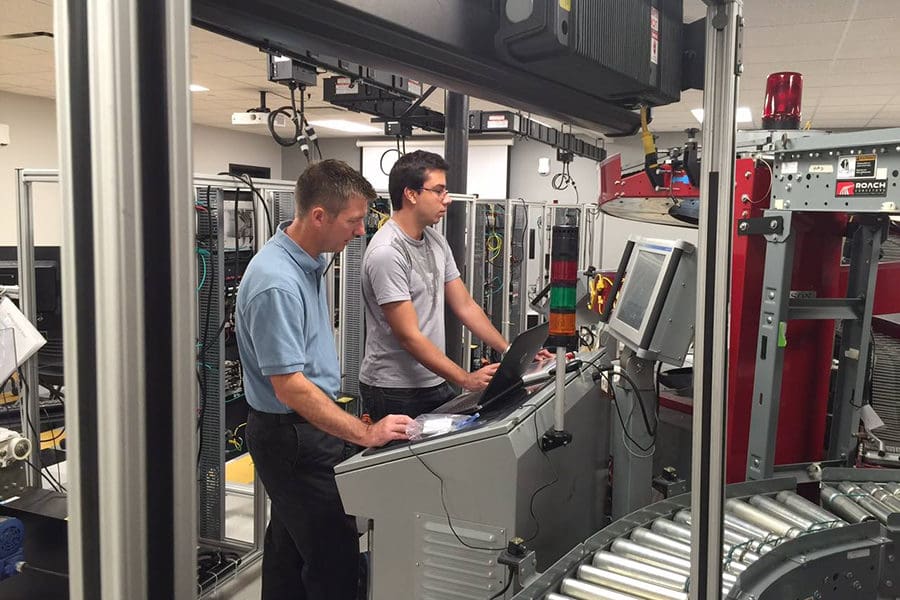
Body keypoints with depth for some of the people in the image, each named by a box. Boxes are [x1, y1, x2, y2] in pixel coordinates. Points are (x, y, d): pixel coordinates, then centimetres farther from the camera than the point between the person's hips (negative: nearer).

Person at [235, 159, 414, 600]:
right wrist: (365, 433, -26)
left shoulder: (309, 259, 4)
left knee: (289, 546, 21)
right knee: (335, 556, -3)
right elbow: (290, 387, -28)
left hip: (305, 428, 10)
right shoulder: (277, 283, -27)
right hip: (293, 435, -10)